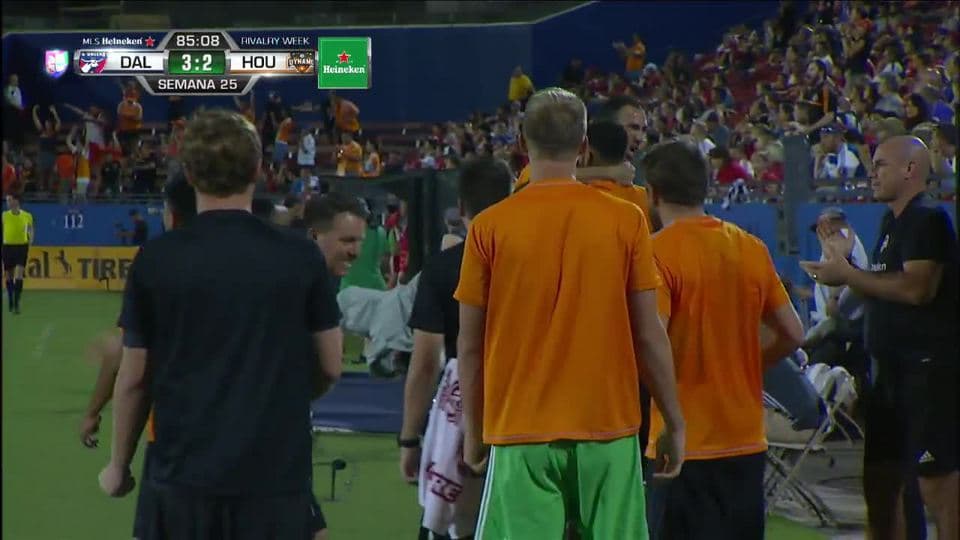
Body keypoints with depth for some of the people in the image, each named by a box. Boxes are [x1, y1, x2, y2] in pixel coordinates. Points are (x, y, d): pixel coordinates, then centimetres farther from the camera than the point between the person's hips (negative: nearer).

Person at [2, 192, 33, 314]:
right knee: (9, 276, 10)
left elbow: (30, 229, 15)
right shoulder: (4, 215, 0)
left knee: (19, 275, -14)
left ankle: (17, 303, -15)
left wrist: (30, 239, 0)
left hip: (22, 246, -2)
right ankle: (10, 300, 28)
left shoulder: (27, 216, -1)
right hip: (8, 246, 2)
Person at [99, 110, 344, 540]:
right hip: (276, 473, 0)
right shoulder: (300, 257, -3)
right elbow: (329, 367, 4)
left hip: (184, 475, 0)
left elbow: (135, 378, 1)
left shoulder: (157, 259, -4)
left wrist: (118, 466, 14)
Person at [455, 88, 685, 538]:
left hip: (521, 434, -1)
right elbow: (648, 336, 0)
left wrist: (473, 432, 14)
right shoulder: (626, 221, -2)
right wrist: (674, 422, 10)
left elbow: (470, 344, 3)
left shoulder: (489, 227, -2)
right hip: (608, 430, 1)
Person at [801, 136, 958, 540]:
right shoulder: (893, 222, 19)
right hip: (893, 367, 11)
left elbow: (916, 288, -25)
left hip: (927, 368, -10)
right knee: (881, 480, 15)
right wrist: (847, 265, 11)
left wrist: (847, 275, -17)